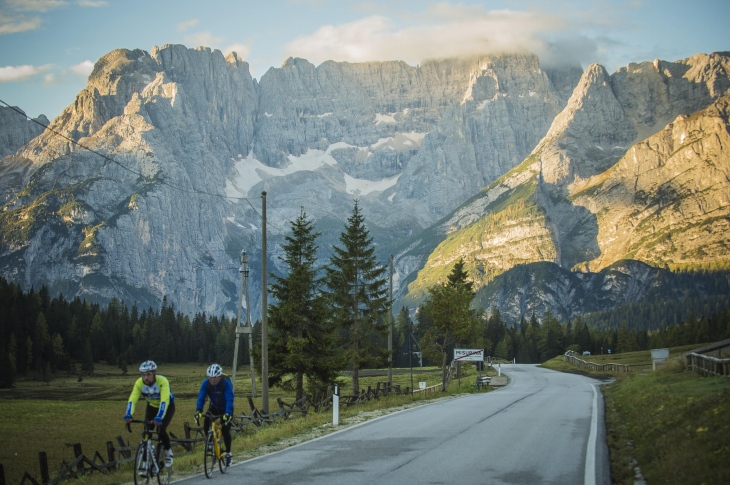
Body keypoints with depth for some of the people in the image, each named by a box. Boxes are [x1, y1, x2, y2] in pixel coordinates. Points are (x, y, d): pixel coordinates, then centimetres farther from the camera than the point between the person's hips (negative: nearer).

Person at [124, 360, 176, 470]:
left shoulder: (162, 381, -35)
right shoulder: (139, 383, -25)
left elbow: (164, 401, -45)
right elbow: (132, 400, -34)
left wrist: (159, 418, -58)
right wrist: (128, 415, -51)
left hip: (167, 407, -3)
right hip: (152, 406, 3)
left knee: (161, 430, -24)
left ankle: (168, 451, 5)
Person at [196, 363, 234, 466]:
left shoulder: (226, 383, -32)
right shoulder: (206, 383, -23)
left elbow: (229, 399, -40)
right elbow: (201, 397, -29)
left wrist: (228, 413, -53)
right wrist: (198, 411, -45)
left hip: (225, 409, -3)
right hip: (214, 407, 3)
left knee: (225, 430, -14)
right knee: (206, 425, -18)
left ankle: (228, 454, 3)